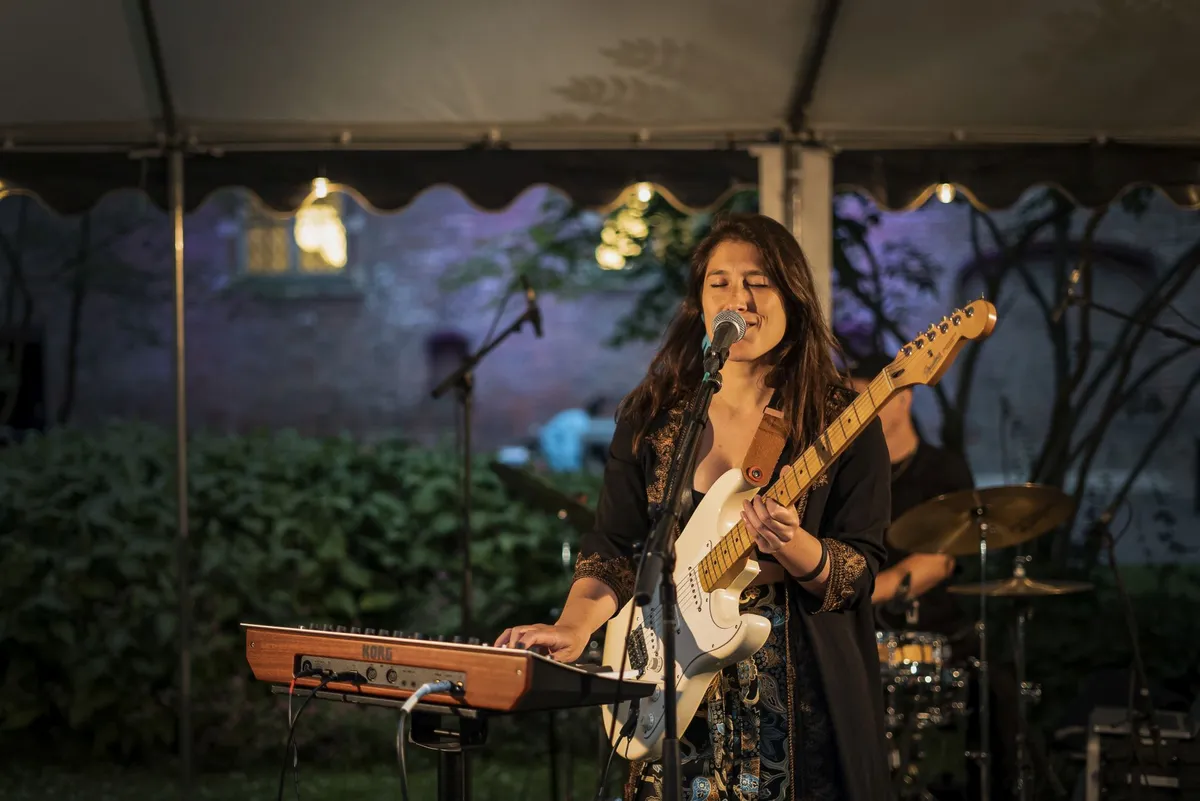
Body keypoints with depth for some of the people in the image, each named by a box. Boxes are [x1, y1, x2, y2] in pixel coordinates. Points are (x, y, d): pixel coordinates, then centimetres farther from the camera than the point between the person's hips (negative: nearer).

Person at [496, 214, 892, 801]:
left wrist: (790, 545, -27)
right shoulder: (651, 416, 5)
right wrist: (573, 627, -15)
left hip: (801, 702, -2)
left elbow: (858, 570, -8)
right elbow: (613, 547, 2)